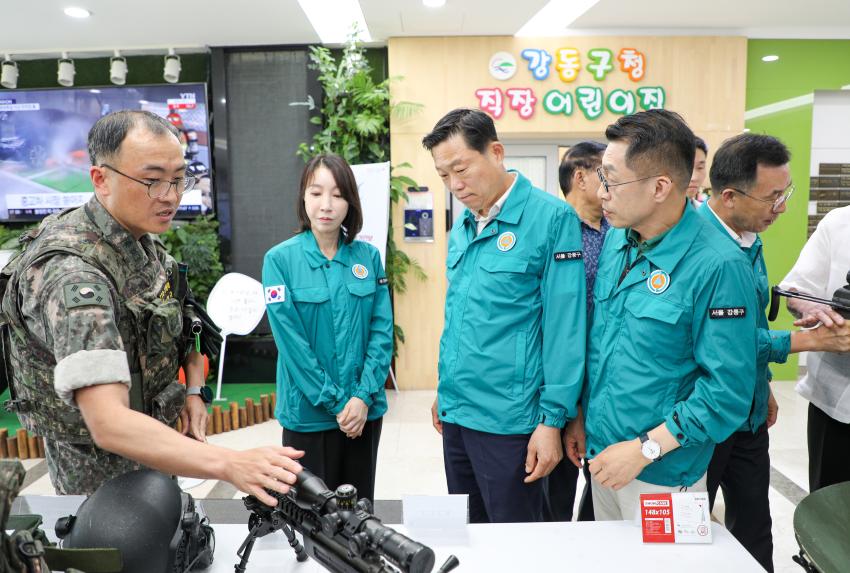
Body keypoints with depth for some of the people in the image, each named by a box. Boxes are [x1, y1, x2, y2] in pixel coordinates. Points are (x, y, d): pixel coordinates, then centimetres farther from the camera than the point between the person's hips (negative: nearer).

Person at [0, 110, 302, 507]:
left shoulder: (144, 243, -4)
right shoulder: (73, 275, -33)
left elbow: (180, 325, 11)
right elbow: (108, 423, -42)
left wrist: (194, 390, -6)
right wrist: (231, 464, -52)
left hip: (151, 441, 8)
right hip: (105, 469, -8)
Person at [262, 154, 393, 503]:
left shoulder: (368, 257, 0)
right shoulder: (280, 259, -8)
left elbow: (382, 331, -1)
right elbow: (291, 341, -12)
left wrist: (364, 396, -11)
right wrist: (336, 403, -13)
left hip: (365, 410, 3)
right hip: (309, 413, -2)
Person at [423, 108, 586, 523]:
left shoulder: (551, 218, -13)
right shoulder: (462, 226, 8)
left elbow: (564, 327, -14)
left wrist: (553, 419, -14)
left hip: (509, 419, -7)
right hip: (456, 412, 7)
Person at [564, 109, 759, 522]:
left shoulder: (717, 266, -21)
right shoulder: (614, 240, -1)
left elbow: (727, 389, -20)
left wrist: (645, 449, -19)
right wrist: (580, 417, 9)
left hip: (661, 474, -6)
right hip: (601, 455, 6)